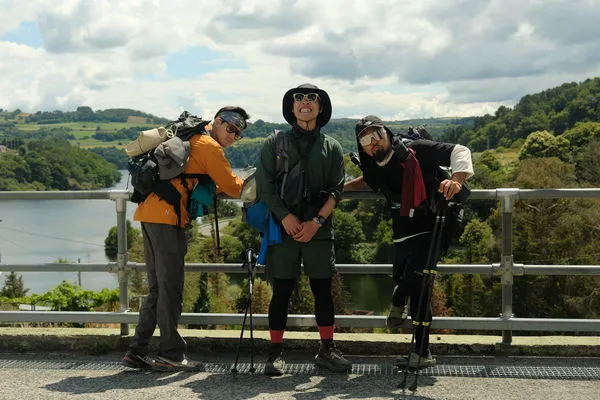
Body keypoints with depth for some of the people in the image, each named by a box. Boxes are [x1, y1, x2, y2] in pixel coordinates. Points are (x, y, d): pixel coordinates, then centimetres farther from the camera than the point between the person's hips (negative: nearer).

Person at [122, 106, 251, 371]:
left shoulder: (190, 138, 23)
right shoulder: (210, 147, -5)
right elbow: (233, 188, -1)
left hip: (150, 212, 10)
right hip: (167, 216, -10)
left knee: (158, 288, 13)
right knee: (170, 289, -3)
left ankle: (137, 351, 13)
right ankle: (171, 354, 3)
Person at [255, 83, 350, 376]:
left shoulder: (332, 147, 11)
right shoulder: (276, 142, 7)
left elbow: (336, 190, 4)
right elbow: (264, 184, 0)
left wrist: (316, 222, -9)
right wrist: (286, 217, -10)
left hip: (319, 229, 1)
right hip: (283, 227, -1)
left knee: (323, 289, 5)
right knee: (281, 290, 1)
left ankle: (327, 350, 15)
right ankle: (276, 352, 9)